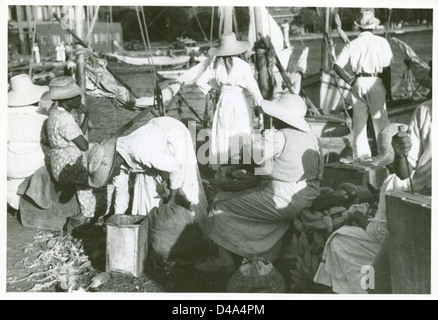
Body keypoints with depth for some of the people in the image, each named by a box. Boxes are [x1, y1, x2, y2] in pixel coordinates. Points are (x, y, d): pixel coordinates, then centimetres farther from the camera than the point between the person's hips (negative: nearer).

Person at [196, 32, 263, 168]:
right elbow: (252, 87, -7)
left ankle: (217, 165, 18)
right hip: (239, 101, -3)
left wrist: (212, 90, 16)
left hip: (223, 100, 4)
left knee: (221, 134, 12)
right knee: (240, 136, 5)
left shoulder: (215, 64, -1)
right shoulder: (242, 65, -10)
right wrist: (261, 103, 4)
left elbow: (200, 82, 3)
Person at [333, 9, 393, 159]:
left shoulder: (352, 44, 5)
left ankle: (360, 155, 14)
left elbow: (337, 65, -2)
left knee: (358, 120, 10)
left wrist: (350, 80, 6)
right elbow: (387, 69, -3)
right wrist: (388, 91, 3)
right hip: (375, 82, -3)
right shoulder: (381, 42, -1)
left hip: (358, 83, 3)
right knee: (380, 120, 3)